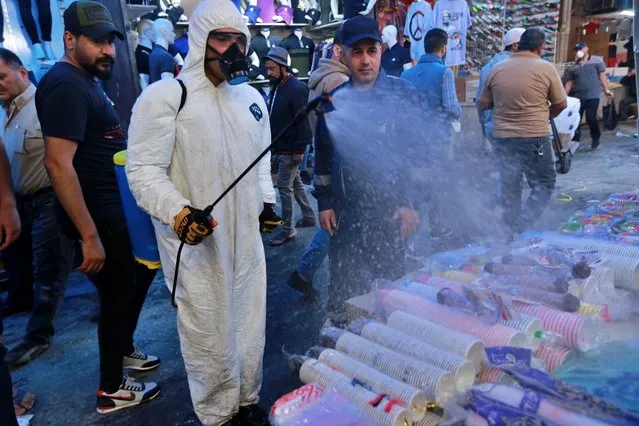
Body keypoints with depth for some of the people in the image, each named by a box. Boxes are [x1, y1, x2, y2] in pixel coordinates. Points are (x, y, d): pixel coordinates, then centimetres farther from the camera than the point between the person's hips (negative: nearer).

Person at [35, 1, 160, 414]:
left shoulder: (88, 80, 12)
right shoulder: (65, 84, -18)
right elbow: (59, 163, -26)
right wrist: (89, 235, -27)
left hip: (116, 209, 10)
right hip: (98, 217, -10)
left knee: (140, 275, 23)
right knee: (118, 294, 4)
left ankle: (124, 349, 44)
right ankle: (111, 390, 24)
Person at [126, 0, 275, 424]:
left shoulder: (251, 97, 12)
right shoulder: (165, 96, -8)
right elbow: (143, 169, -12)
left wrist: (266, 198, 11)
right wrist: (177, 212, -26)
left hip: (247, 235, 6)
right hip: (194, 238, -6)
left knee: (249, 321, 16)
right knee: (208, 330, 4)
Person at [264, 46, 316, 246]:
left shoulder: (296, 88, -17)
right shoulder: (276, 87, 10)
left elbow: (303, 121, -21)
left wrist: (299, 149, -22)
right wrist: (274, 146, 16)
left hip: (290, 150, -9)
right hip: (280, 148, 9)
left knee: (285, 186, -4)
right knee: (295, 183, 18)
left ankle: (288, 229, 7)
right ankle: (309, 216, 33)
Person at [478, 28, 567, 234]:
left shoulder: (496, 69, 3)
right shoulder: (546, 68, -6)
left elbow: (483, 105, 8)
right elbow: (561, 104, 0)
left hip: (503, 137, 4)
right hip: (535, 138, -3)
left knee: (509, 187, 13)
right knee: (544, 184, 10)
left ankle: (511, 231, 22)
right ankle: (521, 227, -5)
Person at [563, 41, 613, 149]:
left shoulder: (597, 61, 5)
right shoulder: (573, 67, 11)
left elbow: (602, 75, 2)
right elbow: (569, 82, 11)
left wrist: (606, 90, -7)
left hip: (593, 96, -3)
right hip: (578, 97, 3)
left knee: (590, 118, -11)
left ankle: (595, 137, 15)